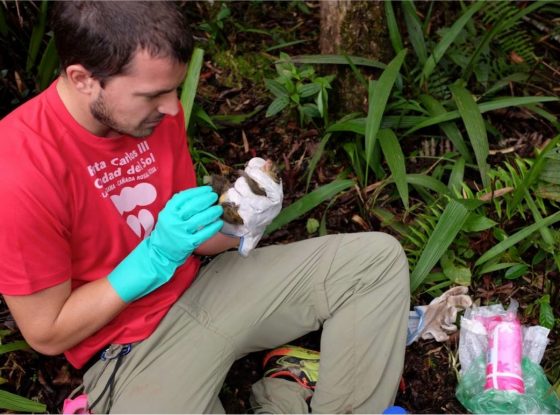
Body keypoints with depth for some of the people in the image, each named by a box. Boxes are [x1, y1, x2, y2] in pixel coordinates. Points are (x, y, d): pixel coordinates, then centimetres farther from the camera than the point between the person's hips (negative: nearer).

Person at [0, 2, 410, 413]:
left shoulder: (156, 110, -6)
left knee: (380, 257, -2)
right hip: (132, 349, -5)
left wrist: (235, 225, -17)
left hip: (199, 287, 6)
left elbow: (190, 236, 6)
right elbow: (47, 334, -16)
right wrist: (155, 257, -25)